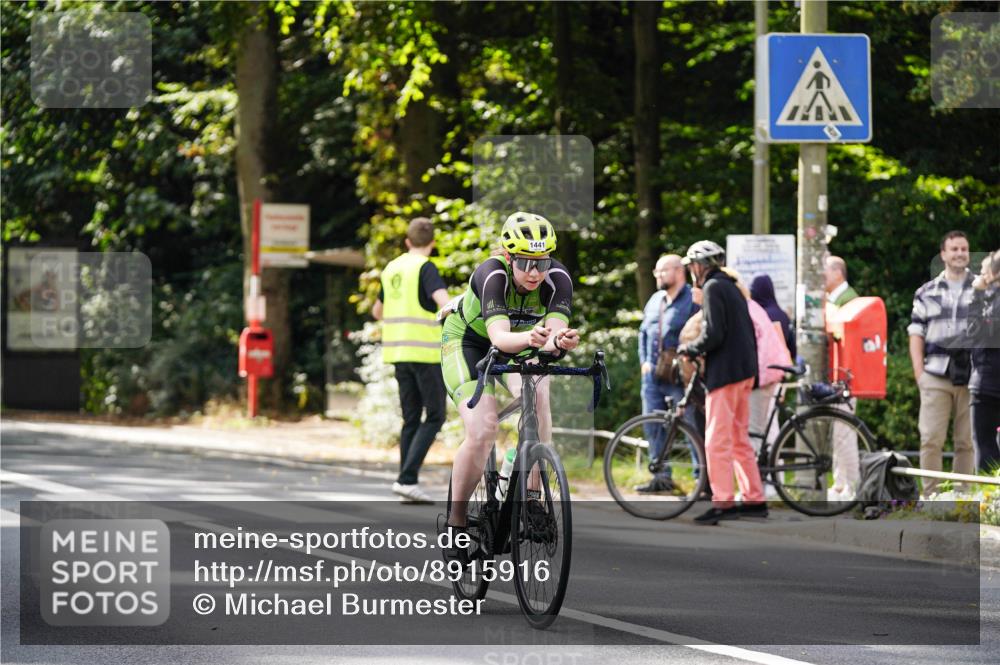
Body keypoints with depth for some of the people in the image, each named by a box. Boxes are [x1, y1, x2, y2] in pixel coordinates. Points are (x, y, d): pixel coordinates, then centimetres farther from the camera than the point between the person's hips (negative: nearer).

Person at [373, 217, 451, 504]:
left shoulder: (391, 269, 12)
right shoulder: (425, 268, -9)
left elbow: (378, 311, 25)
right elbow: (443, 301, -25)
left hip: (397, 352, 7)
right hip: (426, 351, -7)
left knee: (411, 419, 11)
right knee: (434, 416, -1)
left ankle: (408, 484, 5)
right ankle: (406, 478, -13)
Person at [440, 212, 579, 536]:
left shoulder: (557, 277, -27)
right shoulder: (492, 274, -35)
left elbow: (555, 331, -40)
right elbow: (499, 337, -48)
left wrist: (560, 341, -64)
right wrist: (529, 339, -69)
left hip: (523, 343, 3)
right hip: (469, 339, -3)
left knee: (537, 395, -29)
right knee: (482, 433, -22)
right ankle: (455, 522, -6)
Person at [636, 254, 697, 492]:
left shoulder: (693, 299, -7)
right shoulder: (655, 301, 17)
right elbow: (644, 332, 23)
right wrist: (644, 361, 11)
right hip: (653, 374, 8)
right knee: (653, 427, 9)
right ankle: (661, 476, 17)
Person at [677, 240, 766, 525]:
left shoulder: (713, 288, -10)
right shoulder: (731, 287, 19)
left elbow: (713, 335, -18)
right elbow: (749, 332, 19)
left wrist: (688, 349, -3)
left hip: (725, 372, -10)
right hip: (744, 370, 10)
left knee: (717, 440, -9)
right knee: (739, 439, 14)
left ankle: (723, 502, -13)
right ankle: (754, 499, 15)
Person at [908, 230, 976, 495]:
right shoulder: (926, 293, 14)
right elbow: (916, 334, 12)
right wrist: (918, 371, 0)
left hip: (973, 377, 0)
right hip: (936, 376, 0)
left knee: (966, 441, 1)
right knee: (931, 439, -7)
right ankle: (930, 496, -4)